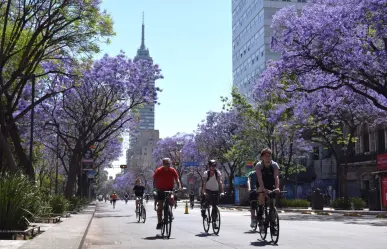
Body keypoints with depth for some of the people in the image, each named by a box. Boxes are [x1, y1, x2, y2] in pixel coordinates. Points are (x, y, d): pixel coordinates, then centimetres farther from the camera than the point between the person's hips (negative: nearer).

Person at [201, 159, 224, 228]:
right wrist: (204, 192, -33)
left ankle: (214, 222, 8)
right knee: (207, 201, -30)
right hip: (208, 190, -2)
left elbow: (220, 182, -13)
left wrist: (222, 191, -24)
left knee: (215, 207, -1)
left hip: (215, 191, 2)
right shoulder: (206, 173, -11)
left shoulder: (218, 172, -7)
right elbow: (204, 183, -20)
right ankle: (203, 210, 0)